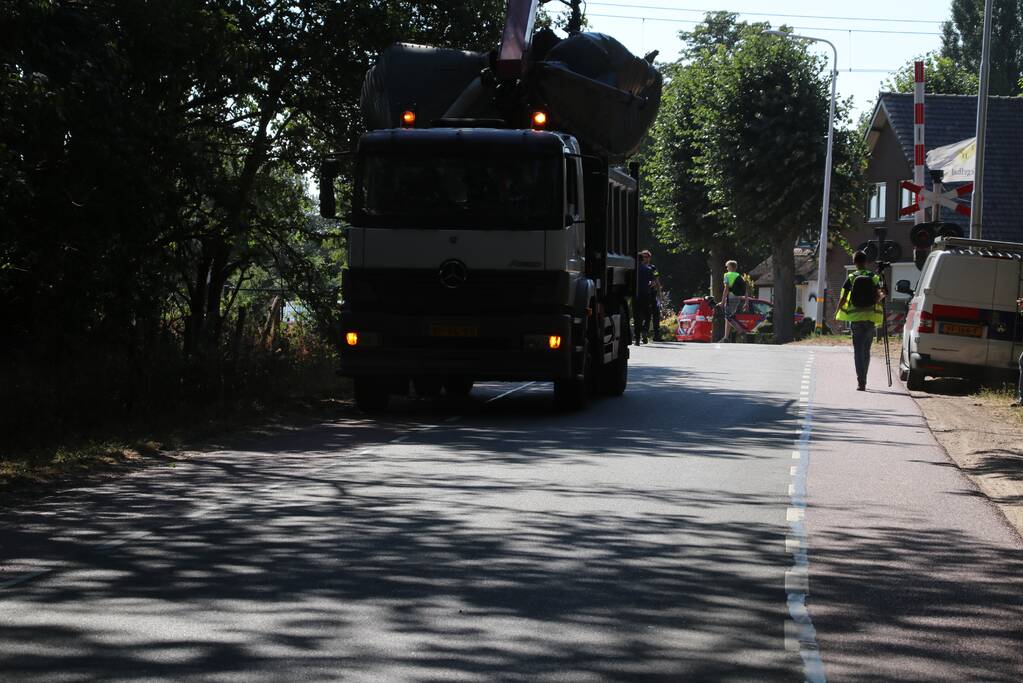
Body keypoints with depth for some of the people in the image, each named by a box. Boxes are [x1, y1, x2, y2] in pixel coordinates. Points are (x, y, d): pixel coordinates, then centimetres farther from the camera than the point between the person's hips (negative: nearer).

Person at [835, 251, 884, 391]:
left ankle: (861, 382, -14)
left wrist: (838, 311, 13)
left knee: (858, 350, -2)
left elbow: (843, 298, -3)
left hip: (855, 318, -2)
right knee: (866, 350, 14)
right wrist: (882, 295, 19)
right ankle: (862, 380, 22)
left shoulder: (851, 278, -2)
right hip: (870, 318, 2)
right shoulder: (874, 278, 3)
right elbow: (878, 297, -4)